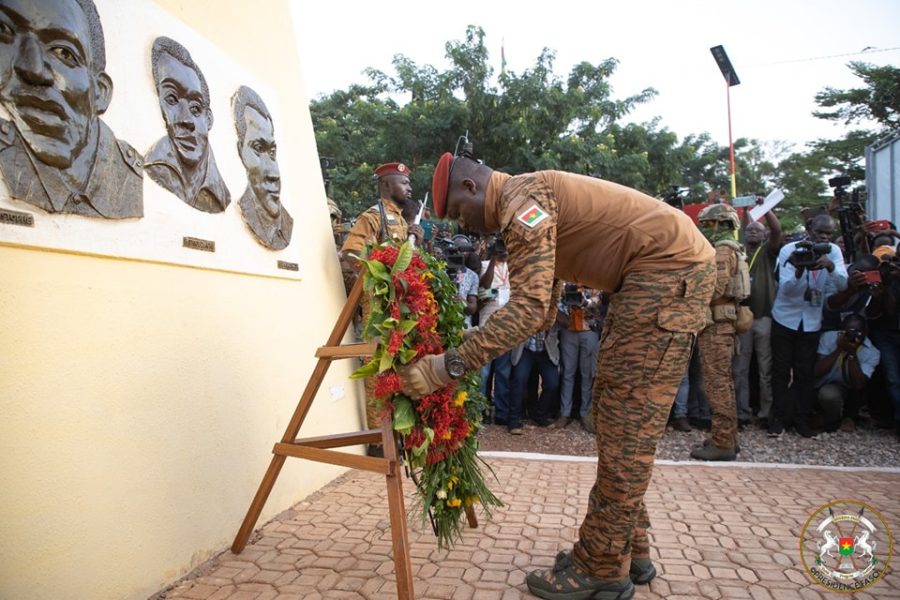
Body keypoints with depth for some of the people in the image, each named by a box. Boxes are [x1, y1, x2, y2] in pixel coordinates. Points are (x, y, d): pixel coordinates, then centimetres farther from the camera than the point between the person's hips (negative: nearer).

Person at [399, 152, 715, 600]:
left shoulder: (522, 198, -15)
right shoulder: (527, 204, 17)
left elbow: (529, 308, -26)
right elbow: (542, 311, 15)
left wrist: (450, 365, -26)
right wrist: (472, 350, 10)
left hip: (671, 267, -10)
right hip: (660, 272, 10)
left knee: (626, 422, -8)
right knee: (614, 414, 10)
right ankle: (627, 552, 20)